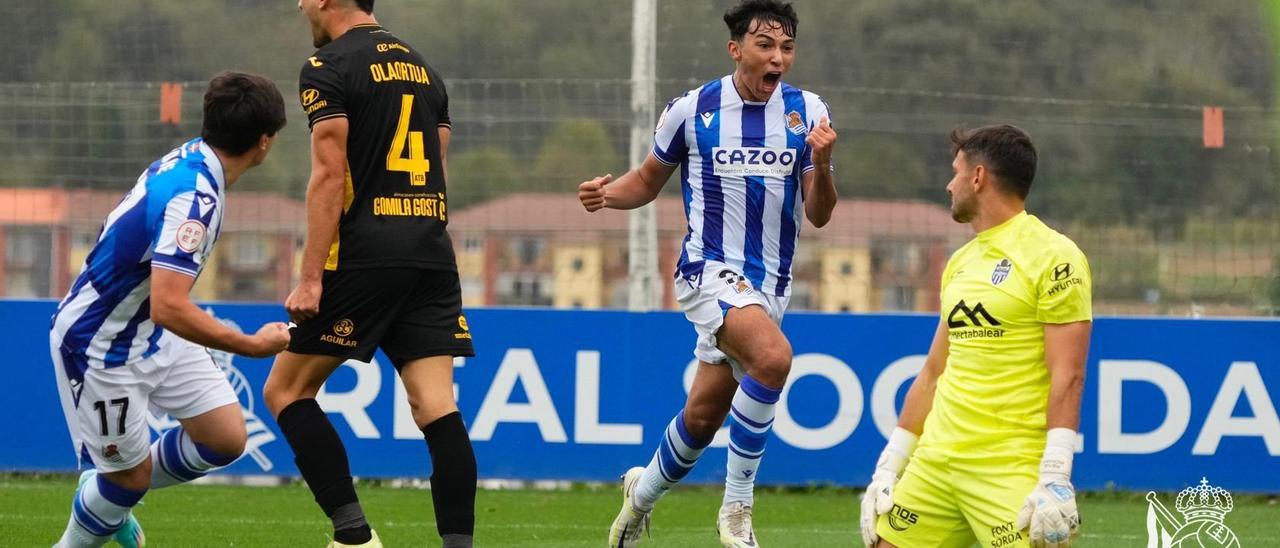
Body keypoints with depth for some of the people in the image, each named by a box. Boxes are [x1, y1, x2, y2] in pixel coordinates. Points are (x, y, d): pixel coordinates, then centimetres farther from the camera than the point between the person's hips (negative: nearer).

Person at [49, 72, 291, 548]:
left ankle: (110, 494, 27)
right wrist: (253, 346, -32)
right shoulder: (193, 197, -33)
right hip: (100, 348, -9)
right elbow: (170, 308, -39)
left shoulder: (192, 155, -4)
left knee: (226, 438, 6)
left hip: (155, 337, 9)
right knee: (131, 476, 3)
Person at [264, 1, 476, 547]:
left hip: (362, 257, -6)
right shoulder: (424, 68, 18)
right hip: (432, 256, 6)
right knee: (436, 408, -1)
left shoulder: (327, 69, -5)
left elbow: (330, 175, -12)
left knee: (286, 391, 4)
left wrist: (311, 280, -13)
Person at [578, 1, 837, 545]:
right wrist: (607, 193, -10)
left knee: (703, 416, 12)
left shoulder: (807, 111, 0)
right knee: (773, 356, -32)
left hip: (769, 284, 4)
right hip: (710, 270, -4)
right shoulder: (691, 110, -5)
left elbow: (819, 215, -1)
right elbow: (648, 180, 11)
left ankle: (644, 491, 43)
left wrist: (820, 165, -21)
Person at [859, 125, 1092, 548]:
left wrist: (1054, 479, -21)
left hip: (1011, 470, -8)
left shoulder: (1053, 257, -8)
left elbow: (1068, 377, -14)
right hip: (935, 461, 8)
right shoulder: (961, 263, 17)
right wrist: (889, 468, 18)